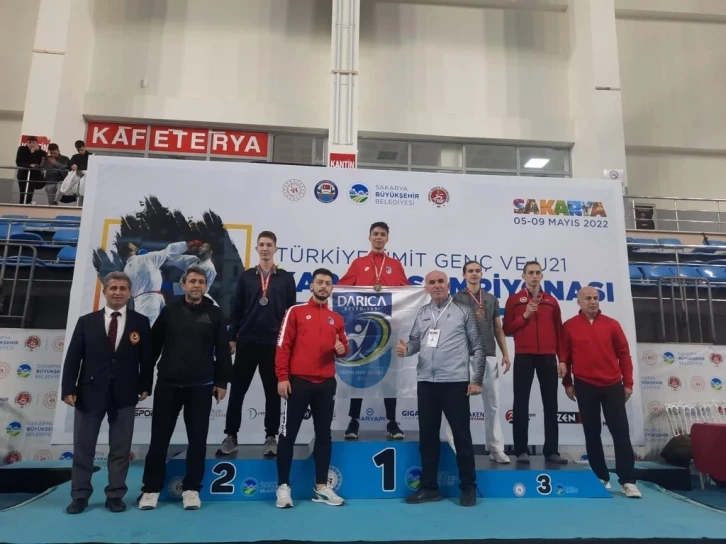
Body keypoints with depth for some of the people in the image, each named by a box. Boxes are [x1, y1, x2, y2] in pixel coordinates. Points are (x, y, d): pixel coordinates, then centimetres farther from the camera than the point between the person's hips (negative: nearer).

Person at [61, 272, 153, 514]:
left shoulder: (140, 322, 3)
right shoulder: (86, 321, 6)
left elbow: (147, 358, 3)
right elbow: (73, 357, 2)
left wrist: (145, 386, -2)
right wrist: (68, 388, -5)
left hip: (124, 394, -1)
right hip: (89, 392, 1)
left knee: (120, 449, 7)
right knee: (83, 447, 10)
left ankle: (115, 495, 19)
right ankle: (80, 496, 24)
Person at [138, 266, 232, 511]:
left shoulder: (214, 314, 3)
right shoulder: (169, 311, 5)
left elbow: (222, 351, 3)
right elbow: (153, 345, 5)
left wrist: (221, 382, -1)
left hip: (201, 386, 0)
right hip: (167, 384, 1)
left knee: (197, 440, 6)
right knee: (159, 438, 7)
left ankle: (191, 489, 19)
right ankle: (151, 489, 21)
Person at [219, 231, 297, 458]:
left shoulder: (286, 278, 4)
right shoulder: (246, 277, 7)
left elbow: (291, 311, 4)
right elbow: (237, 309, 8)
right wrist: (232, 337, 4)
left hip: (274, 343, -1)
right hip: (247, 341, 1)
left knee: (272, 391, 6)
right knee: (237, 390, 5)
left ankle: (271, 437, 16)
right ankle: (231, 436, 16)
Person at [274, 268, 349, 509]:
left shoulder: (337, 318, 12)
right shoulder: (295, 311, 1)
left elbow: (343, 347, 17)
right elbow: (283, 346, -4)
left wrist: (342, 349, -8)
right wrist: (282, 377, -12)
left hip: (326, 384, 4)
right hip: (298, 382, -4)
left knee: (324, 434, 10)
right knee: (288, 434, 2)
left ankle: (321, 487, 21)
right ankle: (283, 487, 14)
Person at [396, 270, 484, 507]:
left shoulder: (463, 311, 0)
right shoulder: (422, 314, 11)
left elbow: (477, 347, -1)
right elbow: (415, 341, 12)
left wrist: (477, 379, -5)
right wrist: (405, 349, -11)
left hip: (455, 382, -4)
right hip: (426, 382, 4)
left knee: (461, 435, 6)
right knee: (427, 436, 11)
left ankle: (468, 488, 21)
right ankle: (429, 487, 25)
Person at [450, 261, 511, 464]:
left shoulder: (492, 299, 13)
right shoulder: (457, 299, 2)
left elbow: (498, 329, 15)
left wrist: (505, 354, 8)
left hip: (489, 356, 4)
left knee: (492, 404, 7)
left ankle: (496, 448, 15)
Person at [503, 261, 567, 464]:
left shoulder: (551, 301, 11)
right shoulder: (514, 300, 4)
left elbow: (559, 331, 11)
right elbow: (507, 329, 0)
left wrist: (562, 359, 5)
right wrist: (525, 316, -12)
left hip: (548, 357, 2)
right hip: (523, 357, -2)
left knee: (550, 403, 4)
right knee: (521, 403, -1)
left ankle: (551, 450, 12)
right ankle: (521, 450, 5)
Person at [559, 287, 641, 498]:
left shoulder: (612, 324, 5)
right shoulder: (569, 326, 1)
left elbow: (624, 354, 6)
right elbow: (565, 356, 4)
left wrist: (627, 383, 3)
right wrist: (567, 383, 3)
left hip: (613, 385, 1)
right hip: (585, 386, -1)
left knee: (620, 431, -1)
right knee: (592, 433, 7)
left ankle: (628, 481, 5)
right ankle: (601, 478, 19)